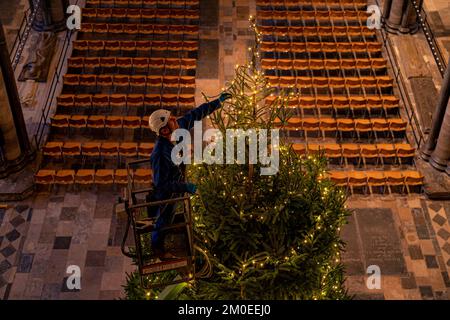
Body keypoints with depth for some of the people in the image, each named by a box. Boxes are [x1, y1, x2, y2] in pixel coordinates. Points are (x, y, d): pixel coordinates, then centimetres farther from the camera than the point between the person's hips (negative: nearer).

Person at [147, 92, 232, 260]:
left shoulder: (178, 128, -22)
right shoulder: (160, 154, -43)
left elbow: (194, 115, -8)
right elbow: (161, 183, -34)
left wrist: (217, 102, -7)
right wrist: (185, 187, -30)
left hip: (173, 185, 8)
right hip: (164, 193, -8)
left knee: (168, 215, 33)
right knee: (163, 219, 19)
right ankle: (158, 249, 47)